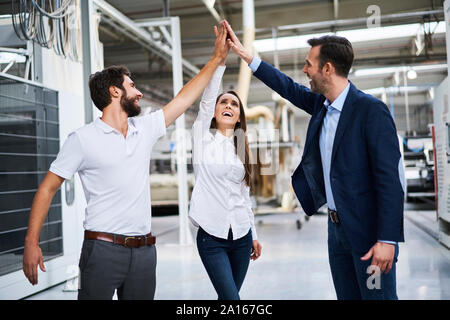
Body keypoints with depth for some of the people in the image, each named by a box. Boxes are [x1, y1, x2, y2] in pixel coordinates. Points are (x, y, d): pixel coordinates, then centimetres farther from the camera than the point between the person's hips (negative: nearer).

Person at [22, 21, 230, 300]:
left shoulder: (145, 129, 11)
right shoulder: (83, 138, -4)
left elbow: (184, 98, 16)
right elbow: (48, 188, -3)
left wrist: (217, 58, 18)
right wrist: (32, 242, -11)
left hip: (144, 250, 5)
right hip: (103, 248, -5)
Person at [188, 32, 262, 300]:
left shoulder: (243, 148, 12)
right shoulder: (203, 138, 0)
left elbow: (245, 193, 15)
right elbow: (206, 100, -15)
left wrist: (254, 235, 14)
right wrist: (220, 59, -23)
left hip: (241, 236, 4)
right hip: (211, 237, -4)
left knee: (229, 296, 10)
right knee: (231, 298, -11)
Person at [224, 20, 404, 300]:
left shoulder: (372, 110, -17)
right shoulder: (322, 104, 5)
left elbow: (390, 178, -20)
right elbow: (289, 88, 21)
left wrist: (387, 240, -22)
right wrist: (245, 55, 22)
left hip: (369, 231, -7)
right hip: (338, 226, 8)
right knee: (347, 295, 14)